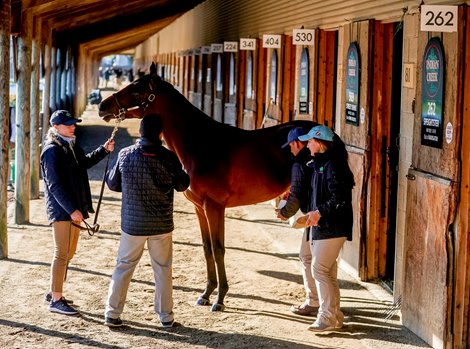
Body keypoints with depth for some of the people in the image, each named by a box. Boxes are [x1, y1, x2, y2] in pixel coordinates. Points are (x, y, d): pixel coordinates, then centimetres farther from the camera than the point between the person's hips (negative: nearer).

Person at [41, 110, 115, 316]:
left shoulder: (70, 147, 12)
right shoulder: (52, 151, -17)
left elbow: (84, 163, 31)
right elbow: (55, 185, -21)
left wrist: (104, 150, 19)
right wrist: (71, 210, -24)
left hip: (74, 209, 10)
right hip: (61, 210, -10)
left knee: (69, 252, 16)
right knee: (62, 254, -5)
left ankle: (54, 293, 27)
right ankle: (56, 301, 1)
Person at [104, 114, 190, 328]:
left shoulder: (125, 155, -9)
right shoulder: (169, 158, -13)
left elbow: (112, 184, 3)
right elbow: (182, 185, 2)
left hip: (132, 224, 1)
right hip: (162, 225, -1)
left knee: (124, 267, 13)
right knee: (163, 270, 13)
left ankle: (112, 314, 14)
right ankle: (166, 316, 19)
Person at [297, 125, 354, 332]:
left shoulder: (333, 165, -16)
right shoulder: (318, 164, 15)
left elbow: (340, 198, -23)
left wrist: (319, 212, -23)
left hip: (332, 227, -10)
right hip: (321, 226, 10)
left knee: (319, 269, -11)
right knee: (328, 272, 13)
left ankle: (328, 317, -7)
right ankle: (334, 316, 21)